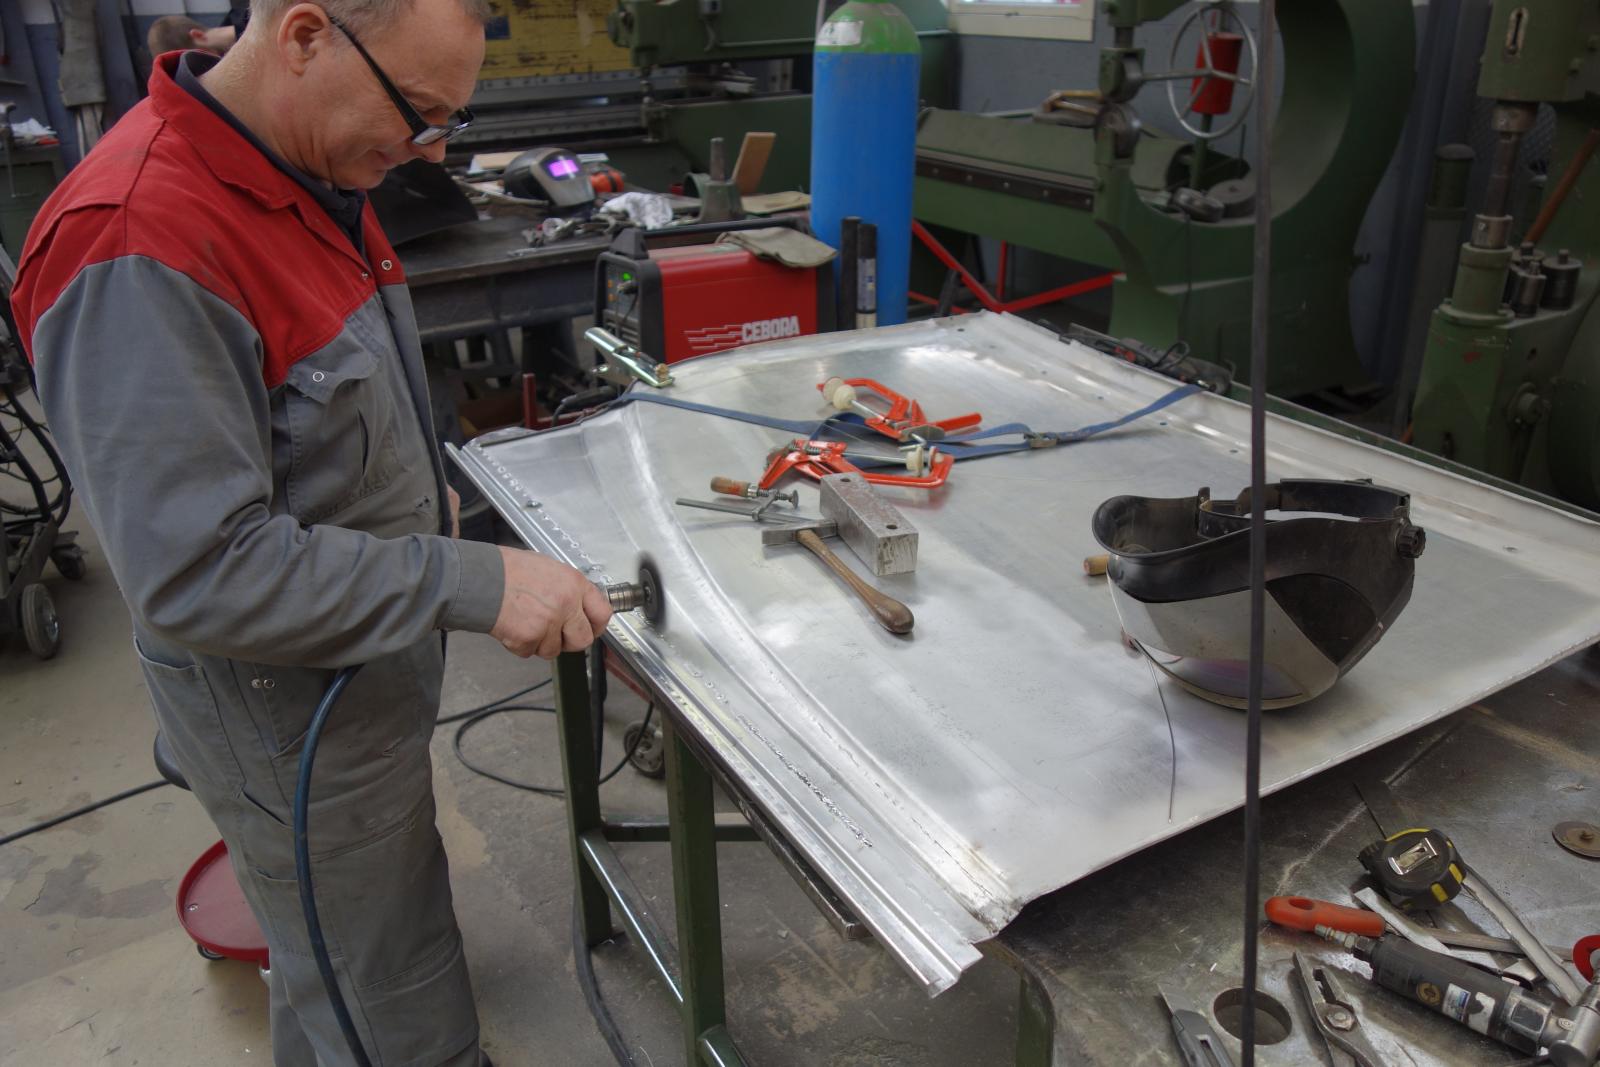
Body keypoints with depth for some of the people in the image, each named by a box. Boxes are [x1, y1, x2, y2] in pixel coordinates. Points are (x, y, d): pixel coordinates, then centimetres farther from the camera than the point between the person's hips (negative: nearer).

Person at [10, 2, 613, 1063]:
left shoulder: (308, 176, 1)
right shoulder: (139, 249, -29)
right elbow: (197, 576, -30)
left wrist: (417, 488, 6)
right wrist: (470, 582, -30)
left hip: (367, 668, 9)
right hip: (295, 722, -8)